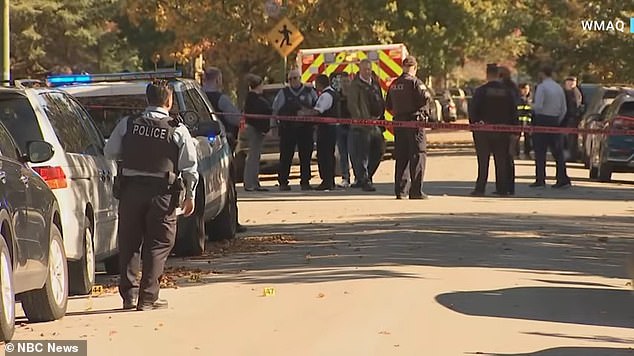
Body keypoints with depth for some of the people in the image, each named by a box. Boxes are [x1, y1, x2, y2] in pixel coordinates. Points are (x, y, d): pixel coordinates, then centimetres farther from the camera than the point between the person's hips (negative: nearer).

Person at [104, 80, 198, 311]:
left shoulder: (127, 125, 2)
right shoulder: (178, 130, -4)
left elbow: (110, 153, 9)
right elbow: (189, 167, -2)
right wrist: (190, 195, 8)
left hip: (130, 189, 2)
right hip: (162, 193, -2)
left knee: (129, 243, 12)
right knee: (158, 244, 5)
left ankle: (128, 294, 12)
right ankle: (148, 297, 0)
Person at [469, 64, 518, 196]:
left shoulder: (481, 91, -8)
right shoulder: (506, 92, 2)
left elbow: (472, 110, -10)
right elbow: (513, 112, 5)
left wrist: (474, 123, 3)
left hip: (483, 131, -2)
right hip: (502, 131, 2)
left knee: (483, 161, 0)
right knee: (501, 161, 7)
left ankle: (480, 188, -4)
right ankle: (502, 189, 6)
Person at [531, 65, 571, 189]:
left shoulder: (542, 87, -11)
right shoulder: (559, 88, 10)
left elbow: (538, 106, -20)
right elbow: (563, 109, 10)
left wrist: (533, 106, 2)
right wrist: (558, 122, 17)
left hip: (542, 120, -6)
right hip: (555, 121, 6)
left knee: (540, 152, -1)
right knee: (557, 152, 7)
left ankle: (540, 180, -2)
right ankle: (563, 179, 3)